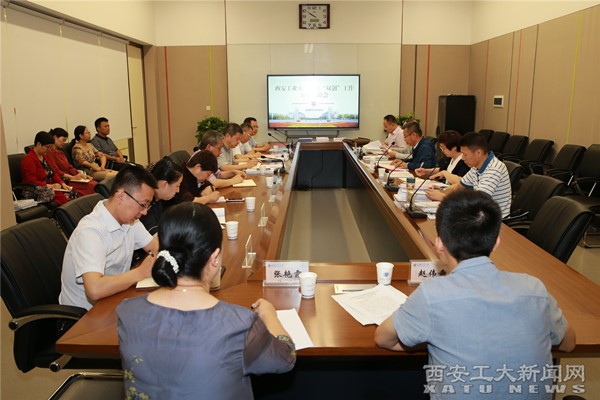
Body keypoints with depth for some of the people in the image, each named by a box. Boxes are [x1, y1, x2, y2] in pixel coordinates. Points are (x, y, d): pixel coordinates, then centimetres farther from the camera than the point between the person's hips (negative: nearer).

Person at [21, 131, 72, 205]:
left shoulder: (44, 156, 20)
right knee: (65, 199, -33)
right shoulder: (28, 160, -9)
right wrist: (50, 186, -18)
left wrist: (62, 184, 2)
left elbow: (54, 173, 20)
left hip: (50, 188, 9)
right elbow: (31, 182, -16)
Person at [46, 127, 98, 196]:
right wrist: (72, 177, -17)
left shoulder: (60, 151, 24)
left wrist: (80, 174, 4)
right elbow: (56, 171, -15)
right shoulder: (49, 152, -7)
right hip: (62, 180, -9)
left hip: (70, 178, 9)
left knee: (95, 184, -16)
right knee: (92, 186, -28)